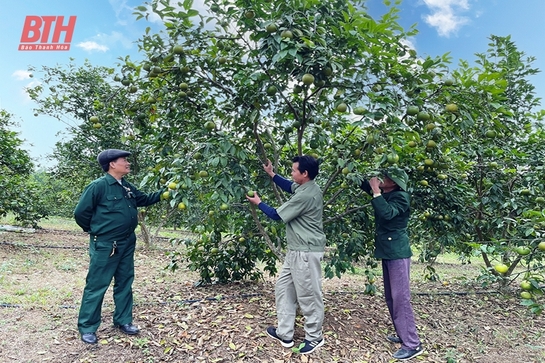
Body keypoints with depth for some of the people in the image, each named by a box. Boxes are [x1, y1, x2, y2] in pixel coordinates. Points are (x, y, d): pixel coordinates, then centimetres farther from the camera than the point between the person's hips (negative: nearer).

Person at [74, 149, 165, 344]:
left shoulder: (127, 187, 7)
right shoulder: (98, 186, -16)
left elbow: (144, 199, 20)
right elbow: (80, 212, -12)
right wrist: (94, 229, 2)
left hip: (127, 243, 8)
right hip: (104, 245, -8)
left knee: (125, 283, 15)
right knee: (96, 286, 4)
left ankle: (123, 320, 30)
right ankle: (87, 327, 20)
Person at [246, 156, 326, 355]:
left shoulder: (305, 196, -24)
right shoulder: (308, 187, 5)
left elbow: (276, 215, -13)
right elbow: (288, 187, 27)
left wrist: (258, 203, 3)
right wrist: (271, 173, 21)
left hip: (306, 251, -11)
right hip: (297, 249, 11)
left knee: (308, 294, 5)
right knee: (283, 287, 17)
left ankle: (314, 337, 25)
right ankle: (285, 333, 28)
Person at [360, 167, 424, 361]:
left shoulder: (401, 197, -13)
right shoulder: (385, 195, 10)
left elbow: (387, 213, -30)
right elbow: (365, 185, 23)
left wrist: (376, 191, -25)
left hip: (398, 252, -9)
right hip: (387, 251, 9)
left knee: (400, 297, -6)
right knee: (390, 296, 15)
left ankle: (412, 344, 2)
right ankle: (402, 334, 27)